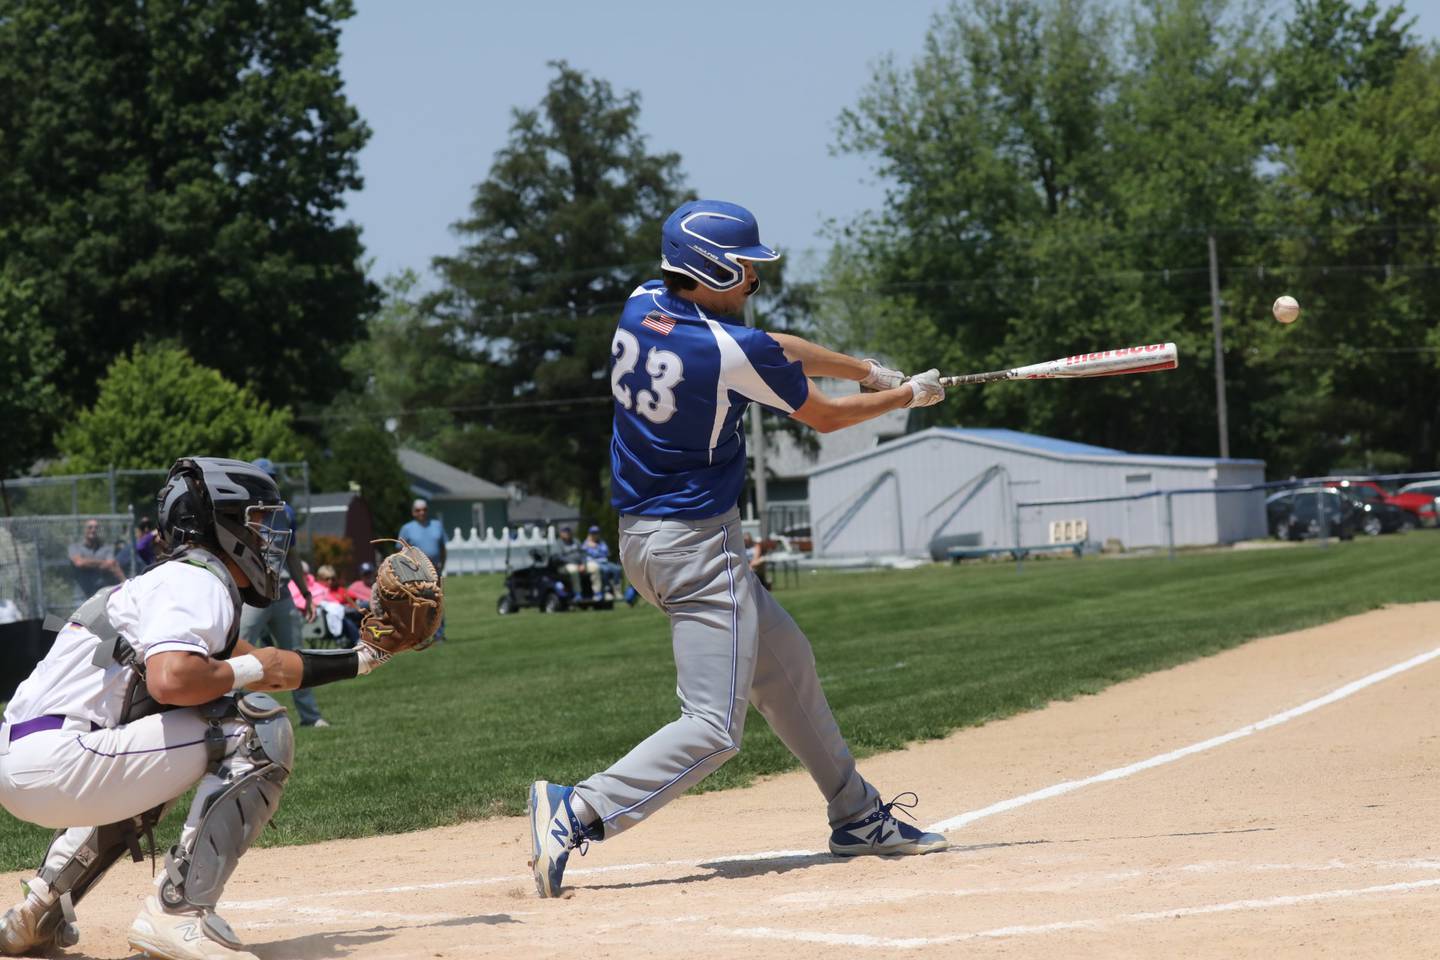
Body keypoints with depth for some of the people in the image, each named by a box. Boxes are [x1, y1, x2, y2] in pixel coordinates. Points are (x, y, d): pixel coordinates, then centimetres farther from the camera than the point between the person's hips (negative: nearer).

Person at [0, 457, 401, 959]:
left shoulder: (172, 581, 23)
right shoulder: (198, 583, -7)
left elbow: (269, 669, 34)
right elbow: (171, 679, -27)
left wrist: (364, 658, 38)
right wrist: (248, 669, -9)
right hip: (52, 762, -10)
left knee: (158, 757, 40)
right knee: (261, 729, -11)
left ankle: (42, 908, 29)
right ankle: (179, 912, -17)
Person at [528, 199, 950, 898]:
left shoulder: (642, 306, 2)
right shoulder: (733, 352, -20)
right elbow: (824, 416, -2)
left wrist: (865, 368, 20)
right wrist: (909, 395, 15)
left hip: (643, 536, 10)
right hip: (697, 545, -10)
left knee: (785, 663, 21)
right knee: (713, 728, -9)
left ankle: (857, 815, 31)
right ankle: (577, 813, -20)